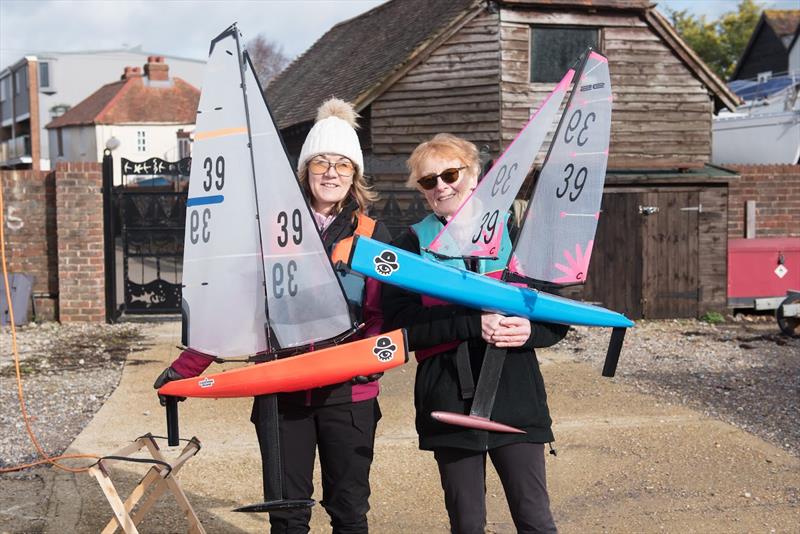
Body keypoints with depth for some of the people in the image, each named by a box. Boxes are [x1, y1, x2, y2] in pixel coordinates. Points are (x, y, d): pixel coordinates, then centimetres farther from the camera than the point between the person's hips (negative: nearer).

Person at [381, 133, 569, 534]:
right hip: (450, 402, 0)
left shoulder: (514, 235, 9)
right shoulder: (412, 245, 5)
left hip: (516, 398, 0)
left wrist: (531, 330, -13)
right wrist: (474, 325, -19)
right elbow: (399, 325, -9)